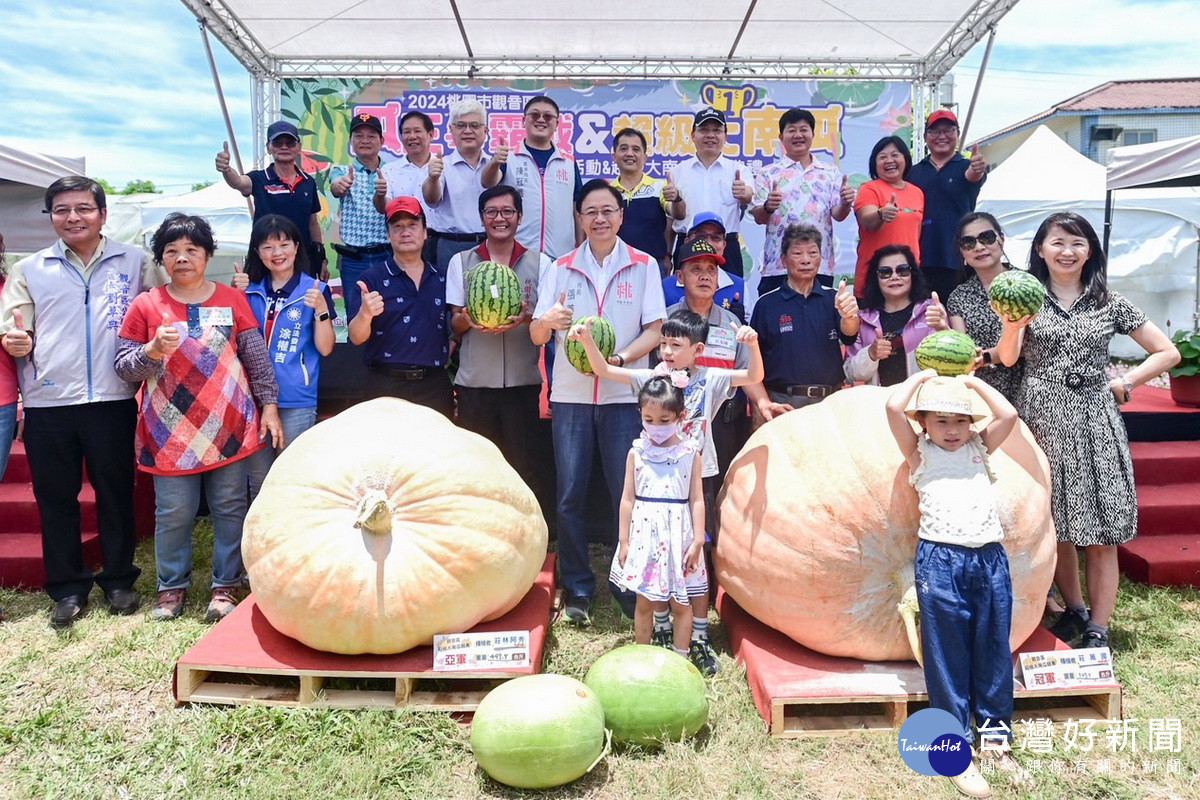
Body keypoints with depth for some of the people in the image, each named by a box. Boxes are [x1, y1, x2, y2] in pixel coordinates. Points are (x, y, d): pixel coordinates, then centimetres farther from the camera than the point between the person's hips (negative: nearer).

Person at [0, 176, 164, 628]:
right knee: (55, 496, 8)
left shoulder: (136, 263, 7)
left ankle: (119, 581, 22)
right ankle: (68, 588, 21)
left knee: (116, 492, 7)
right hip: (47, 403, 2)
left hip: (113, 400, -2)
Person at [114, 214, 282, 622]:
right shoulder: (146, 305, 2)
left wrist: (269, 405, 2)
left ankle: (226, 586, 19)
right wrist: (153, 350, -18)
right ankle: (172, 587, 23)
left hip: (229, 427, 1)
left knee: (230, 510, 6)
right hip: (171, 432, 0)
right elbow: (123, 367, 1)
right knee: (173, 514, 5)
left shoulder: (232, 300, 5)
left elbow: (257, 358, 6)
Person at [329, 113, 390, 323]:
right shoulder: (342, 171, 5)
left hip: (387, 256, 0)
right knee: (356, 319, 6)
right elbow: (336, 187, -18)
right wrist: (340, 185, -44)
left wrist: (382, 196, -28)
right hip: (353, 259, 0)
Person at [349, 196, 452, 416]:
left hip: (435, 386, 3)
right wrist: (365, 314, -28)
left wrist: (445, 360, 4)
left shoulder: (443, 279, 11)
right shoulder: (373, 279, 0)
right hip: (385, 387, -3)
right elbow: (356, 338, -9)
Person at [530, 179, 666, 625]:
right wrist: (549, 320, -18)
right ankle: (577, 589, 16)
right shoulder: (561, 269, 9)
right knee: (570, 495, 3)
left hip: (624, 395, -1)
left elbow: (655, 330, -1)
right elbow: (536, 336, 5)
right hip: (570, 395, 2)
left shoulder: (643, 266, 5)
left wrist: (617, 359, -18)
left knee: (627, 494, 0)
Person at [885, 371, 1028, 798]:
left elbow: (1008, 415, 3)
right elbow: (893, 407, -6)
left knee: (994, 654, 11)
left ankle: (996, 739, 27)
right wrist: (922, 376, 9)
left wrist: (972, 381, 15)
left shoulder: (980, 448, 18)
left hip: (991, 559, 4)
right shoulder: (919, 452, 8)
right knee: (948, 657, 2)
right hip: (941, 561, -4)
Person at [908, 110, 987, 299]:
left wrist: (976, 171, -42)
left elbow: (973, 176, -18)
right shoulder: (913, 172, 13)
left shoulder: (967, 167, 6)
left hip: (956, 262, -2)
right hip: (919, 261, 2)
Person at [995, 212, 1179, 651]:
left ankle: (1098, 628, 10)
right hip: (1042, 418, 0)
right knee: (1053, 527, 7)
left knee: (1101, 533, 0)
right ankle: (1075, 609, 27)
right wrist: (1013, 325, -27)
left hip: (1094, 421, 0)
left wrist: (1123, 383, 2)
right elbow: (1007, 359, -10)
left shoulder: (1109, 302, 7)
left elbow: (1167, 353, 12)